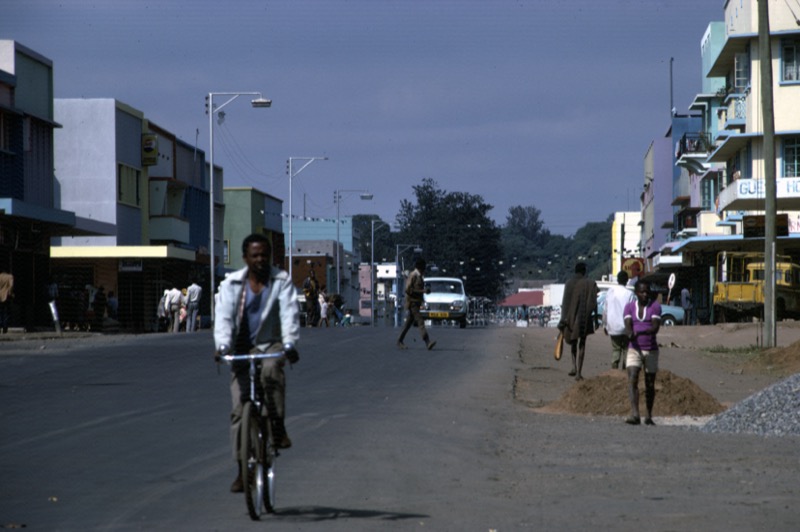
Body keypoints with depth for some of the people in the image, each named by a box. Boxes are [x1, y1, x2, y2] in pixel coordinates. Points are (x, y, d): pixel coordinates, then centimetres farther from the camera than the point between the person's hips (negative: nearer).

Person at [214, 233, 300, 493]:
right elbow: (223, 316, -11)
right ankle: (243, 469, -1)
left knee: (271, 369, -37)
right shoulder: (231, 284, 1)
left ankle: (279, 428, -25)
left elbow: (289, 313, -15)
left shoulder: (281, 281, -2)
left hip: (270, 345, -2)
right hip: (242, 349, 2)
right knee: (239, 408, -5)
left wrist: (289, 343, -32)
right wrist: (222, 345, -30)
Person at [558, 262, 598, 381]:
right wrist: (595, 318, 4)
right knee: (582, 344, 4)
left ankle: (574, 366, 10)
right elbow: (594, 303, -5)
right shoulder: (590, 284, -4)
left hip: (571, 317, 1)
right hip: (585, 317, -1)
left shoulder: (569, 283, -2)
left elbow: (565, 302, -3)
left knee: (573, 341, 21)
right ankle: (578, 372, -2)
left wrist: (563, 319, 0)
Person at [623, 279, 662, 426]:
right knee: (632, 381, -18)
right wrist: (630, 334, -35)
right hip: (634, 350, 0)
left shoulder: (655, 306, -4)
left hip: (651, 350, 0)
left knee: (650, 385, 7)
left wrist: (640, 332, -35)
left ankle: (649, 416, 24)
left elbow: (655, 328, -17)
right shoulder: (629, 307, 2)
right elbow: (627, 327, -11)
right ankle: (635, 415, -29)